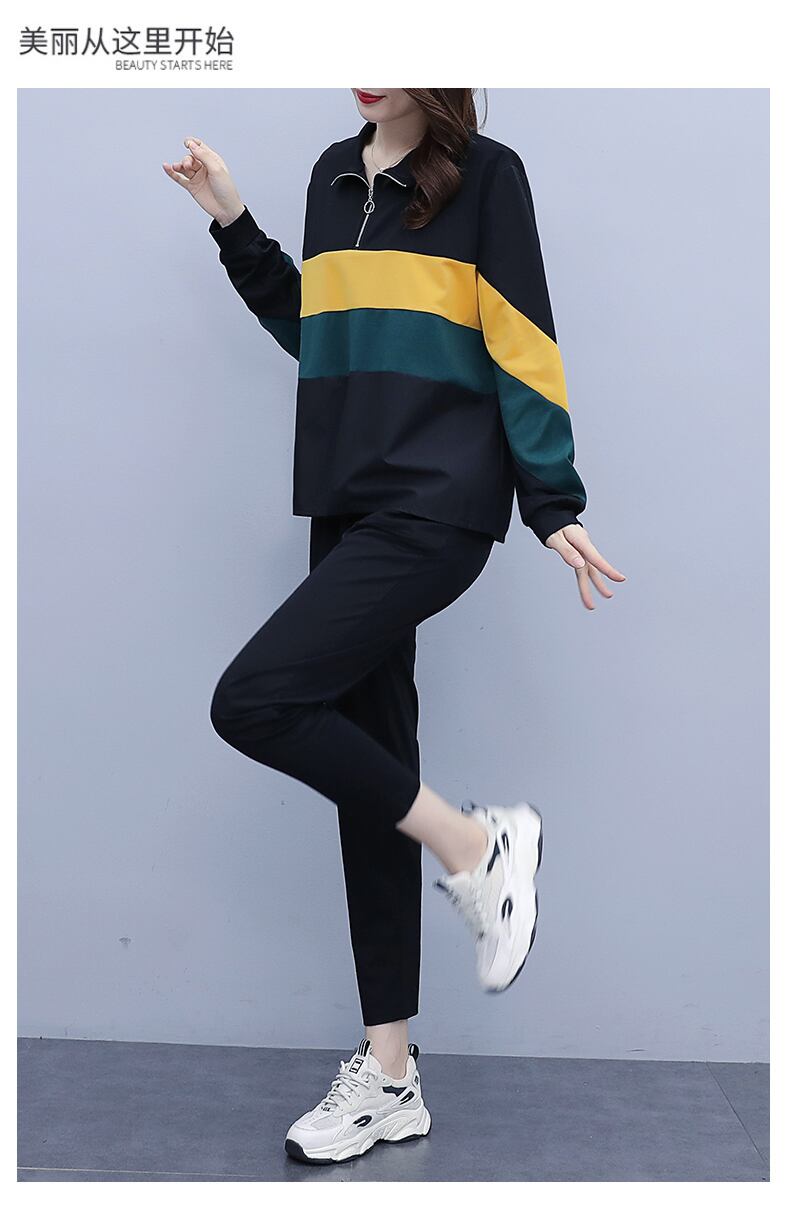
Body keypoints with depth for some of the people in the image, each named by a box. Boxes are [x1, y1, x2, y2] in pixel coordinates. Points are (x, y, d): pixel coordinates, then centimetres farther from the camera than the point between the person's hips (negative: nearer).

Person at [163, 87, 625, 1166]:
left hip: (437, 507, -7)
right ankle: (390, 1075, 16)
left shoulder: (485, 173, 0)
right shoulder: (335, 176, 17)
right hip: (349, 509, 7)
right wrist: (232, 223, 19)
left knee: (254, 700, -21)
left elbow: (521, 348, -3)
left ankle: (475, 845, -1)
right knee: (365, 765, 6)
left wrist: (556, 507, -6)